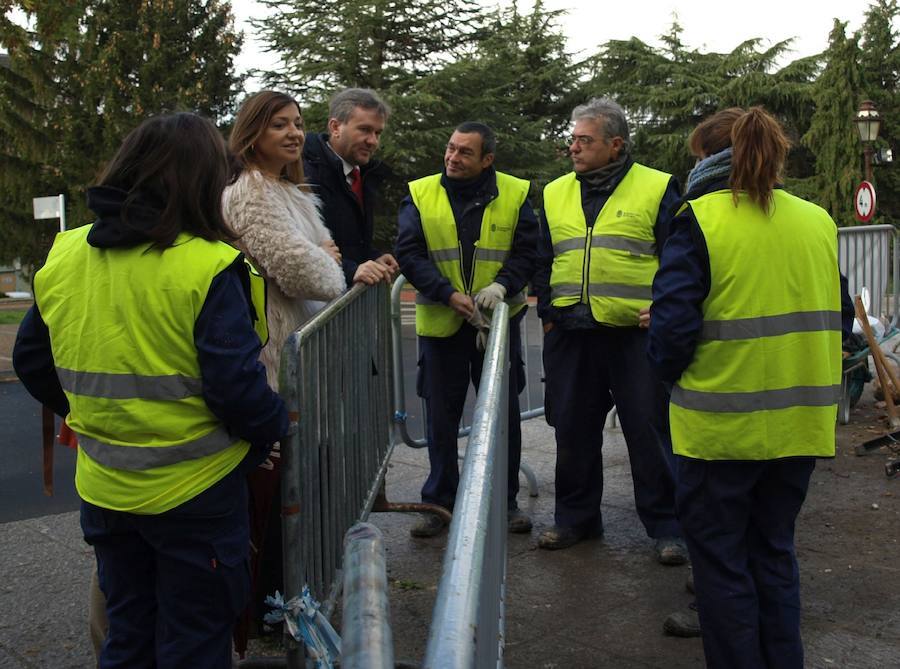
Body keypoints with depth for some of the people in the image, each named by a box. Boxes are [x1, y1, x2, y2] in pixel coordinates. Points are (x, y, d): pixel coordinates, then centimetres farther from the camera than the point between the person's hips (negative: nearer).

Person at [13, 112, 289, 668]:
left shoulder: (62, 259, -2)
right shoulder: (207, 269, -21)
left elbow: (33, 364, 7)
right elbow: (237, 387, -24)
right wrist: (277, 424, -4)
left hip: (103, 491, 5)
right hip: (194, 492, -5)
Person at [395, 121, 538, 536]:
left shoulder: (514, 194, -1)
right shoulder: (420, 195, -1)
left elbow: (527, 250, -1)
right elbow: (409, 254, -6)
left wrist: (503, 285, -19)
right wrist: (449, 294, -18)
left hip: (499, 320, 0)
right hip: (440, 322, 0)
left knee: (504, 413, 10)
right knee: (441, 418, 8)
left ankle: (505, 500, 25)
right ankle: (439, 501, 22)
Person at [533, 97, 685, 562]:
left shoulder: (656, 188, 1)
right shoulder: (555, 194, 14)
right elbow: (543, 262, 19)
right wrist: (547, 314, 10)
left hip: (637, 333, -4)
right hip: (570, 334, 4)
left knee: (650, 432, 2)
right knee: (573, 431, 11)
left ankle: (665, 526, 15)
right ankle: (575, 517, 27)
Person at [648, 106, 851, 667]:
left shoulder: (700, 220, -11)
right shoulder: (818, 221, 6)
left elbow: (673, 323, -17)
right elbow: (839, 317, 11)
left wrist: (669, 368, 1)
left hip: (721, 424, -5)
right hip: (798, 424, 6)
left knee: (720, 557, 10)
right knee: (774, 549, 20)